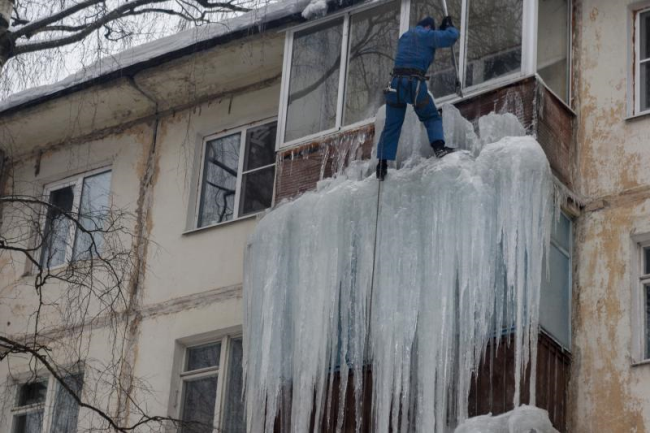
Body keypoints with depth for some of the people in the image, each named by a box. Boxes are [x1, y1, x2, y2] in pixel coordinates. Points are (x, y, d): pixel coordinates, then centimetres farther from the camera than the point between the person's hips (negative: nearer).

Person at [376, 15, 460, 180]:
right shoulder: (426, 35, 6)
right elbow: (451, 37, -1)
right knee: (432, 117, 13)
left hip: (396, 82, 5)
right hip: (415, 82, -5)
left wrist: (441, 29, 41)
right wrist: (449, 27, 20)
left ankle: (382, 164, 0)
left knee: (392, 126, 7)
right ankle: (438, 146, -10)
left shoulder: (405, 37, 26)